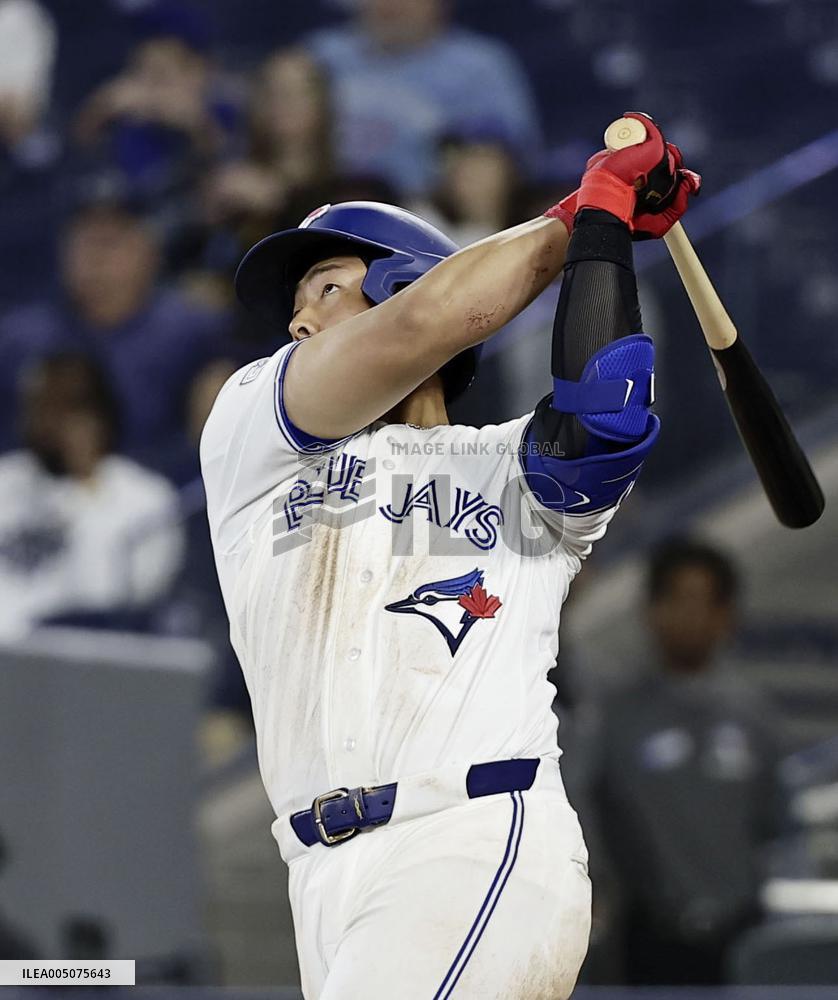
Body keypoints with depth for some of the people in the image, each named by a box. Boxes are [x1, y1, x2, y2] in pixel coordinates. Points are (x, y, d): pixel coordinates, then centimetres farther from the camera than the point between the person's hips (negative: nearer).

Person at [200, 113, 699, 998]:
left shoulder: (514, 470, 17)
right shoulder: (247, 431, 17)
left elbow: (600, 418, -7)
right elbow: (425, 321, 1)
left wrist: (600, 216, 3)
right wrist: (575, 215, 11)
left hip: (480, 854, -3)